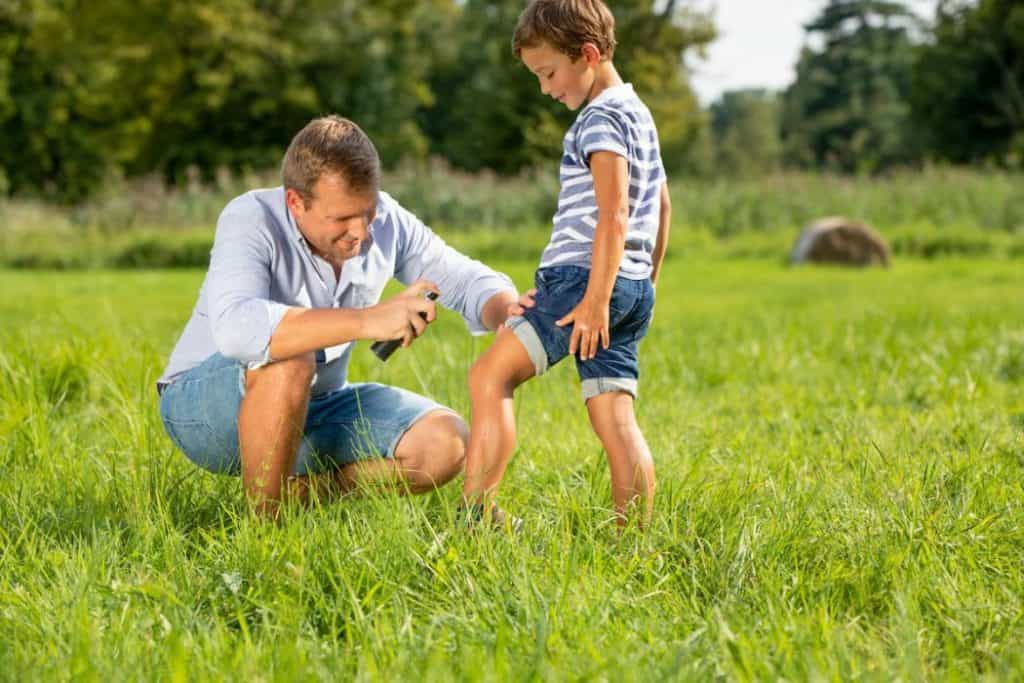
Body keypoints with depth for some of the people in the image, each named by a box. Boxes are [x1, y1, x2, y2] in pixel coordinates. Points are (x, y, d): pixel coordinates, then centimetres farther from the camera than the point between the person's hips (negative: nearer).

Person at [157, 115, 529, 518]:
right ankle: (263, 520, -21)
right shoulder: (251, 220, -27)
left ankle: (298, 492, -2)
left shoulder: (386, 221, -9)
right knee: (287, 360, -38)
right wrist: (367, 321, -52)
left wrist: (507, 311, -26)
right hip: (201, 404, -5)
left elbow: (468, 280, -1)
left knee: (445, 444, -14)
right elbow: (234, 328, -45)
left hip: (312, 408, 5)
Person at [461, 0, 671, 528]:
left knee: (489, 376, -8)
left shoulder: (600, 119, -9)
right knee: (614, 419, 4)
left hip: (581, 279, -10)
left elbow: (613, 216, -18)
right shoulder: (638, 114, 21)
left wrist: (595, 299, -22)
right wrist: (646, 279, 32)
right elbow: (660, 207, 28)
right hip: (635, 290, 10)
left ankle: (476, 510, -14)